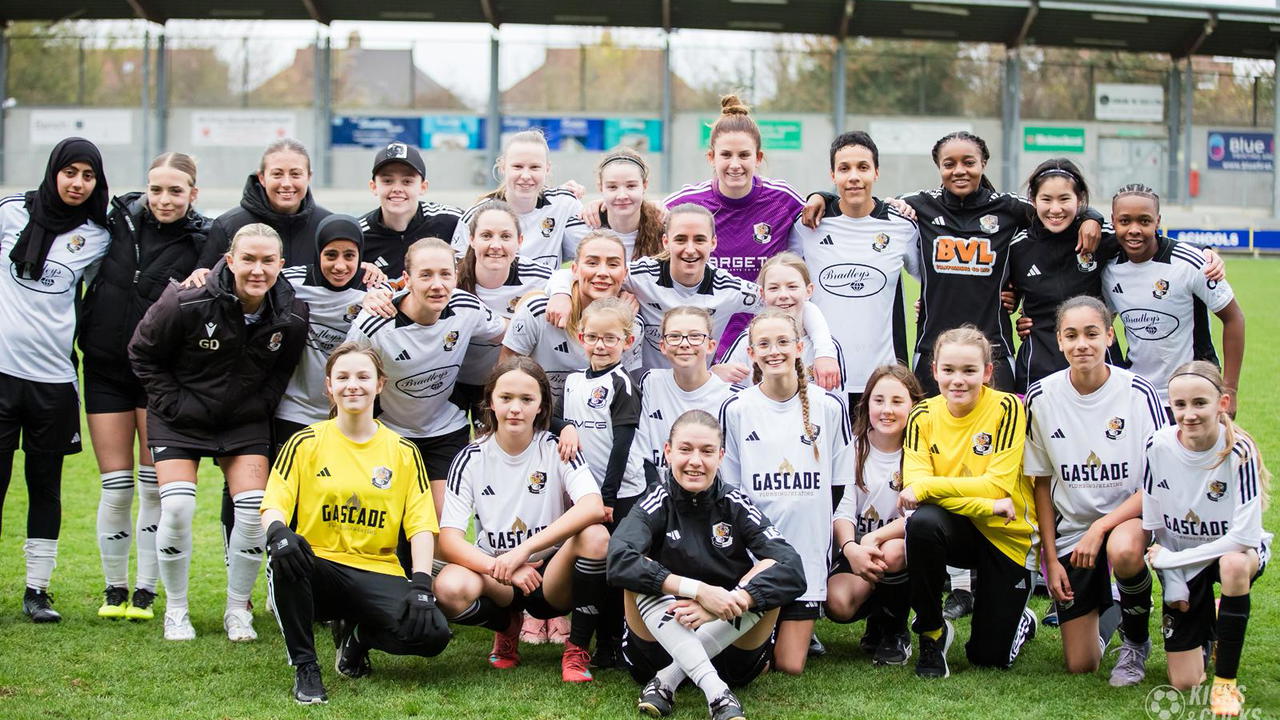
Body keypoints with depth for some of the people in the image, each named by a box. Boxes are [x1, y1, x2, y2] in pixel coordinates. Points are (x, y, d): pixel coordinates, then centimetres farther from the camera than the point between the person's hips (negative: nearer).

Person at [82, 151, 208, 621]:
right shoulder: (118, 219, 1)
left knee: (154, 488, 0)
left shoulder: (202, 243, -7)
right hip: (105, 370, 2)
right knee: (116, 490, 3)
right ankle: (114, 589, 17)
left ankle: (146, 592, 12)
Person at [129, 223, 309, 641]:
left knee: (254, 509, -11)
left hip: (246, 421, 3)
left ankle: (238, 609, 8)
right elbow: (142, 354, -7)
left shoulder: (292, 316, -12)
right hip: (180, 418, -2)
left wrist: (262, 406, -3)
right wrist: (173, 403, -12)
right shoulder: (187, 303, -23)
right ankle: (175, 609, 5)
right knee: (177, 508, -16)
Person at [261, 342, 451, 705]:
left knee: (432, 633, -27)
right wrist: (277, 532, -28)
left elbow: (421, 525, 3)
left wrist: (421, 583, -13)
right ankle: (305, 667, -15)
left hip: (377, 574, 1)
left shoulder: (404, 452, 9)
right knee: (286, 558, -38)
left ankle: (357, 635, 10)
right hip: (318, 569, -1)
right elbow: (273, 505, -3)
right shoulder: (304, 443, 5)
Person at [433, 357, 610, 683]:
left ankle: (577, 649, -12)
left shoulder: (557, 449, -6)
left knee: (595, 536, -31)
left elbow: (594, 507, -25)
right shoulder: (471, 458, -3)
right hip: (495, 580, 1)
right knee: (449, 589, -33)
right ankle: (508, 626, 4)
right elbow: (449, 540, -11)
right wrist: (502, 568, -28)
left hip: (551, 577, -1)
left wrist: (524, 549, -32)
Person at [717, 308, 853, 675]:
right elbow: (727, 489, 5)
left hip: (807, 551, 0)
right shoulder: (735, 409, 0)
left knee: (791, 666, -3)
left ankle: (801, 626, 29)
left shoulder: (829, 407, 0)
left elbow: (841, 489, 7)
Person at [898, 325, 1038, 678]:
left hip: (1006, 535, -2)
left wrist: (927, 486, -26)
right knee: (922, 522, -35)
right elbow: (914, 483, -18)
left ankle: (1021, 620, 36)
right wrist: (986, 505, -29)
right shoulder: (923, 416, -6)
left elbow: (998, 486, -21)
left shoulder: (1006, 409, -14)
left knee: (989, 656, -3)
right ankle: (932, 634, -13)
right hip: (958, 529, 2)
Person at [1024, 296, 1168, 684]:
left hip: (1129, 516, -2)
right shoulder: (1041, 398, -6)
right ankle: (1102, 612, 34)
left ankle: (1137, 641, -9)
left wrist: (1102, 527, -22)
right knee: (1080, 664, -3)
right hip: (1070, 527, 2)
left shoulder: (1138, 393, -13)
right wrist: (1051, 558, -1)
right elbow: (1041, 484, 4)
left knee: (1123, 550, -41)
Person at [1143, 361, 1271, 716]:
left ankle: (1226, 682, -22)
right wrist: (1172, 582, -6)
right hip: (1181, 565, 3)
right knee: (1183, 683, -1)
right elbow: (1154, 522, -4)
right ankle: (1209, 621, 35)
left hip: (1234, 550, -3)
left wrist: (1172, 558, -23)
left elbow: (1244, 537, -30)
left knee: (1234, 564, -41)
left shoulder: (1239, 453, -25)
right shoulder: (1159, 447, -17)